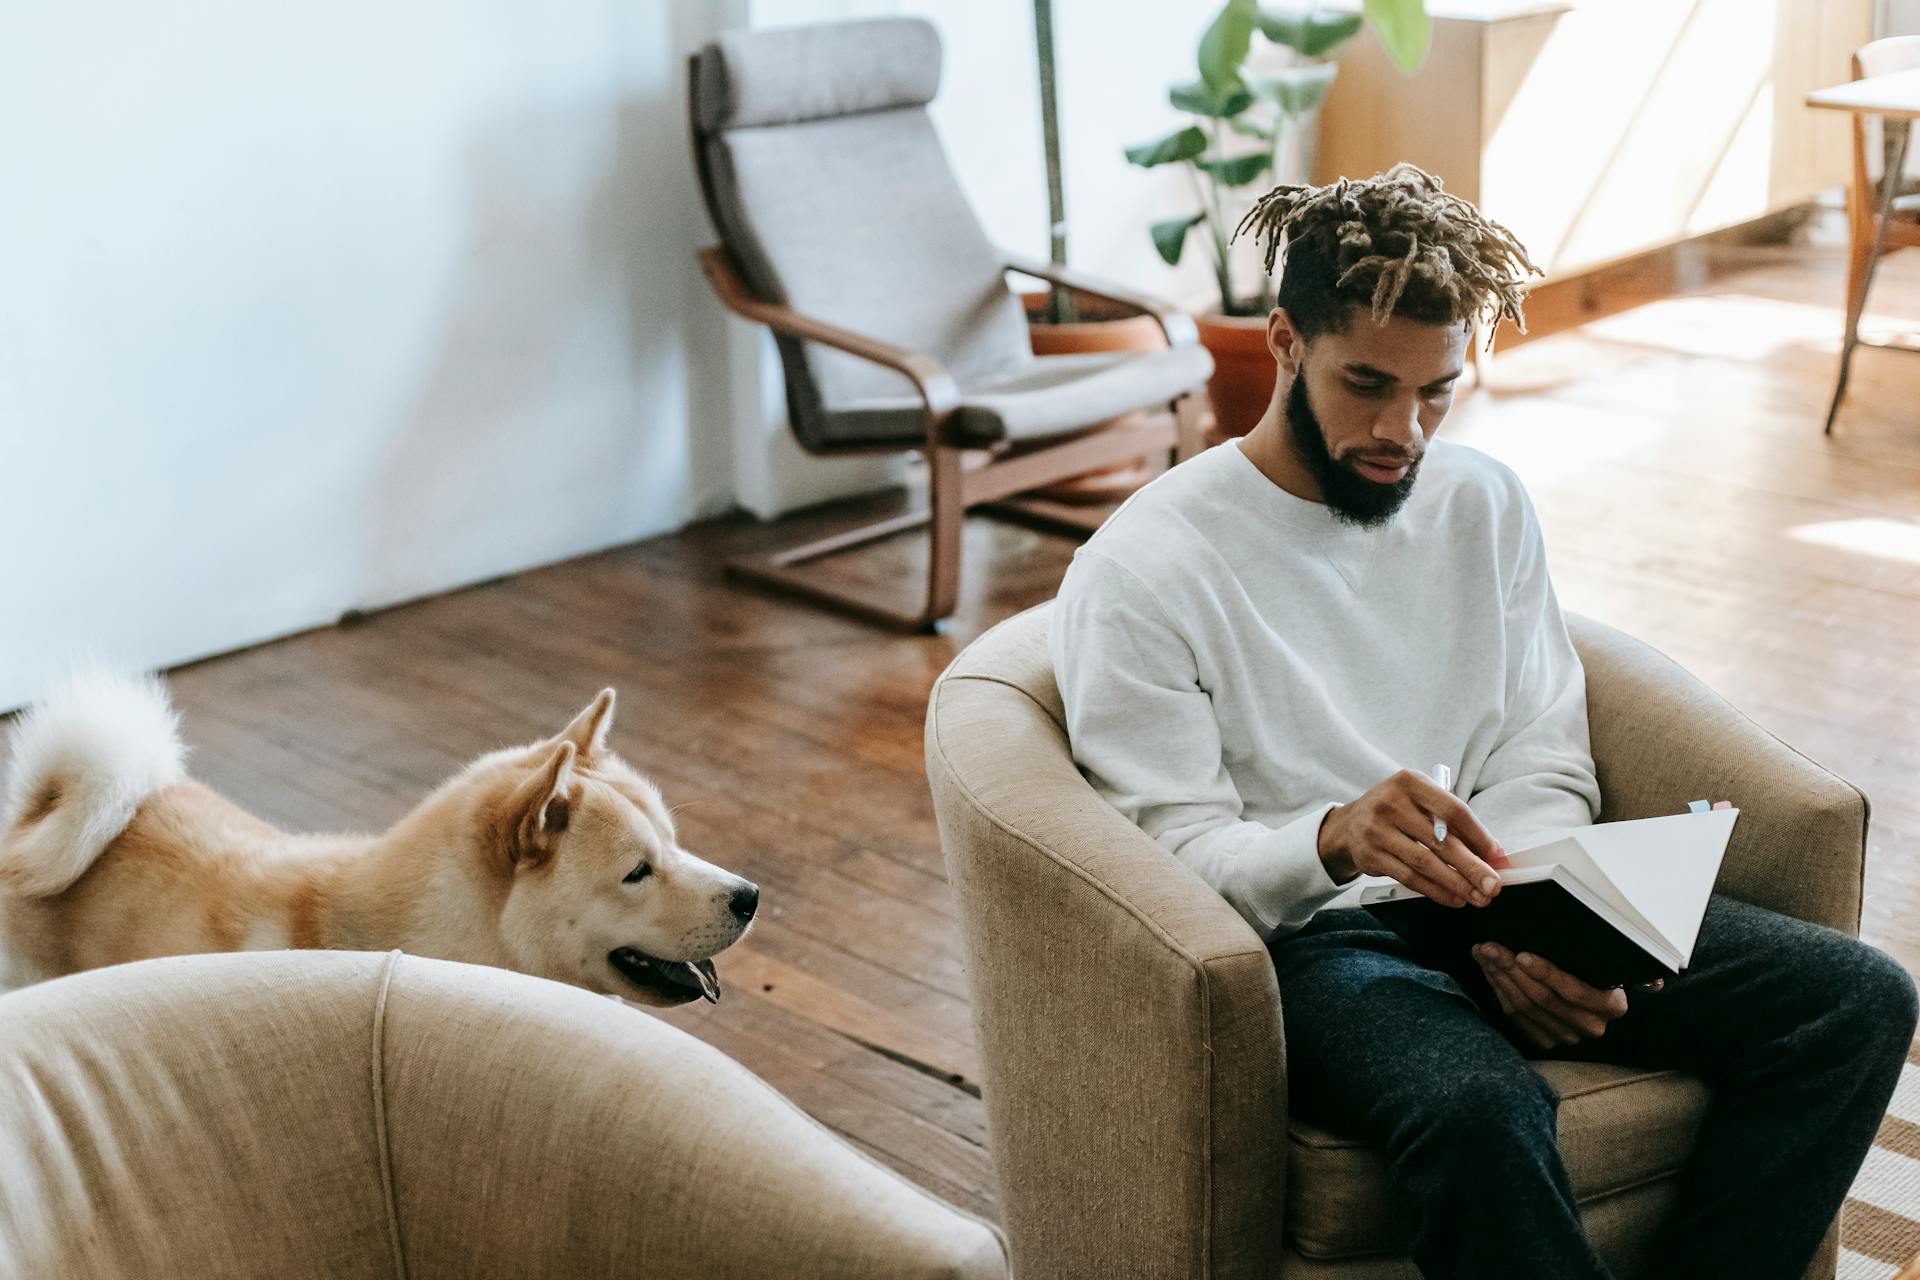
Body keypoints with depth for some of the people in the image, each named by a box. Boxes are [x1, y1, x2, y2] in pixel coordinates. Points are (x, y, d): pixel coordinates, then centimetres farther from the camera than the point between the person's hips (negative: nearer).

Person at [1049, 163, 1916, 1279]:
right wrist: (1335, 840, -32)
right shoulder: (1139, 575, -6)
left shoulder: (1486, 504, 12)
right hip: (1316, 937, -6)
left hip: (1500, 916, 6)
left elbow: (1543, 768, 11)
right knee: (1484, 1108, -39)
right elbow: (1177, 854, -10)